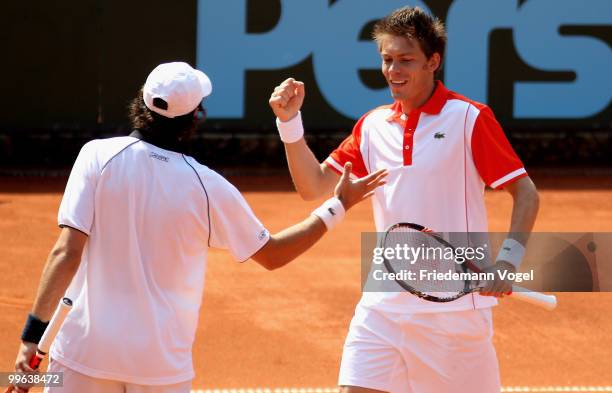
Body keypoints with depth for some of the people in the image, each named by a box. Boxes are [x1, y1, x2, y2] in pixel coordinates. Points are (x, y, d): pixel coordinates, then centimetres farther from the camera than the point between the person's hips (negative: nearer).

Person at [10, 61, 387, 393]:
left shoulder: (98, 156, -6)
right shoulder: (208, 187, -3)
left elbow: (67, 252, -13)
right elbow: (272, 253, 10)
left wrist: (34, 334, -11)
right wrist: (338, 206, 20)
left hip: (84, 352, -1)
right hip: (163, 360, 1)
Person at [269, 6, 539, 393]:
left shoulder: (470, 118, -6)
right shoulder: (373, 125, 9)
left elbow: (525, 192, -5)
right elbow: (314, 186, 11)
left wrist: (508, 260, -19)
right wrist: (290, 121, -2)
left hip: (455, 301, -4)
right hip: (384, 302, 4)